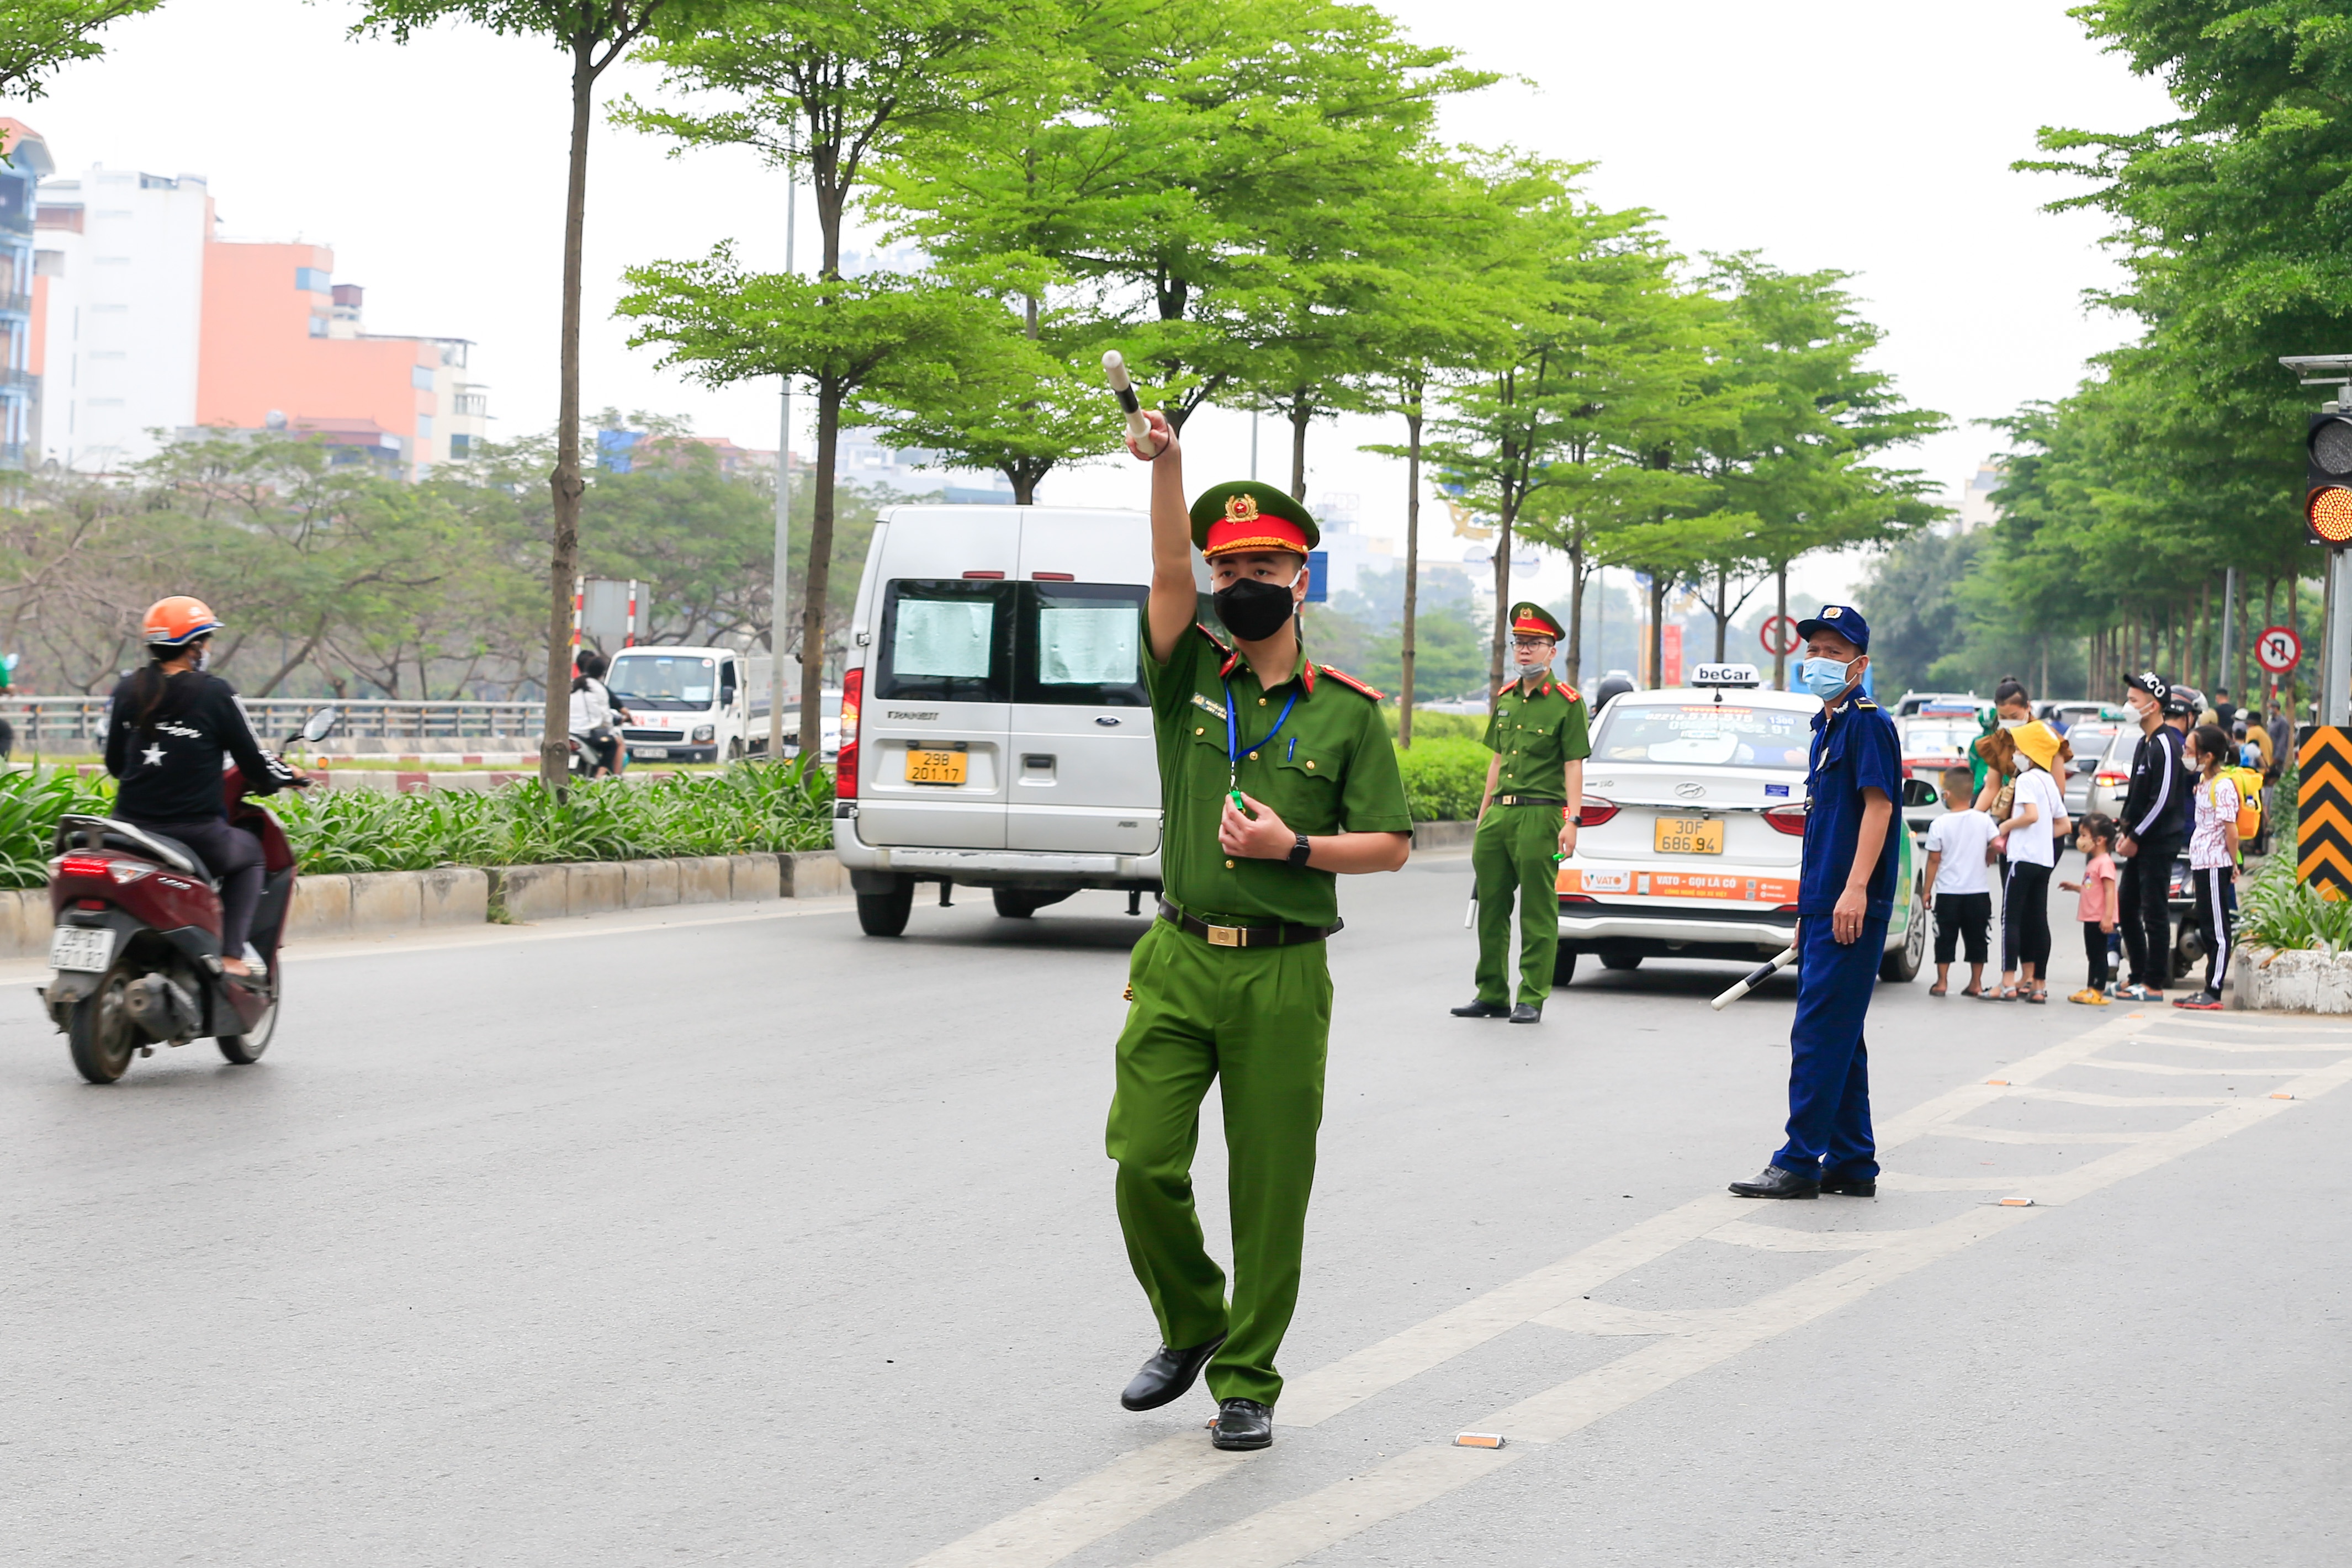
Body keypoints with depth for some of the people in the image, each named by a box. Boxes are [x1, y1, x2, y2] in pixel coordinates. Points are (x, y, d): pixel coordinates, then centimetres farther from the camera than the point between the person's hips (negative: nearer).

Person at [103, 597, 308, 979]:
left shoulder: (128, 690, 5)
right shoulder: (215, 693, -8)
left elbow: (114, 764, 12)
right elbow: (252, 761, -3)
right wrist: (284, 776, 19)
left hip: (132, 829, 4)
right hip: (197, 831, -4)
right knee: (250, 851, 27)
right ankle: (231, 955, 13)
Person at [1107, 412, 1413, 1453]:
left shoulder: (1346, 711, 3)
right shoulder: (1190, 678, 7)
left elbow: (1390, 846, 3)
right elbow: (1168, 575, -11)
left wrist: (1295, 846, -13)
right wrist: (1166, 462, -24)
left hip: (1284, 976, -1)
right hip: (1178, 963, 2)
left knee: (1270, 1189, 2)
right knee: (1143, 1163, -4)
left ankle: (1247, 1382, 15)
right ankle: (1190, 1328, 21)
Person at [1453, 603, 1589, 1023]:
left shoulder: (1567, 702, -3)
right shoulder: (1504, 699, 16)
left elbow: (1574, 766, -6)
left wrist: (1571, 822, -13)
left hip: (1539, 815, -7)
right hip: (1498, 814, 7)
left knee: (1538, 912, -2)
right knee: (1491, 909, 9)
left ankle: (1532, 1000, 2)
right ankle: (1492, 995, 17)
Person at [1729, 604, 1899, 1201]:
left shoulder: (1868, 722, -8)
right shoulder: (1827, 727, 21)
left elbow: (1878, 805, -17)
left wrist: (1855, 889, -26)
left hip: (1851, 909, -10)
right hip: (1823, 905, 10)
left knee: (1820, 1033, -10)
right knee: (1838, 1037, 12)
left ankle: (1800, 1163, -8)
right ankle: (1852, 1166, 16)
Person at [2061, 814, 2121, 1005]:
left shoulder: (2105, 863, -16)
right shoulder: (2093, 862, 15)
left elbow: (2109, 891, -21)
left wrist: (2108, 917, -26)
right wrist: (2075, 887, 18)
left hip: (2100, 920, -10)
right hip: (2091, 918, 10)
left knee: (2099, 955, -5)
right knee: (2092, 955, 14)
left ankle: (2098, 992, -3)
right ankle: (2091, 989, 21)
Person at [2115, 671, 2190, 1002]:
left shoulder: (2165, 745, -16)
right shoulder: (2145, 743, 15)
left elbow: (2163, 799, -21)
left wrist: (2135, 837, -15)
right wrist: (2125, 831, 10)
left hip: (2159, 843, -10)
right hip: (2140, 843, 10)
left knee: (2154, 912, -5)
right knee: (2126, 906, 13)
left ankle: (2154, 984, -1)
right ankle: (2139, 977, 20)